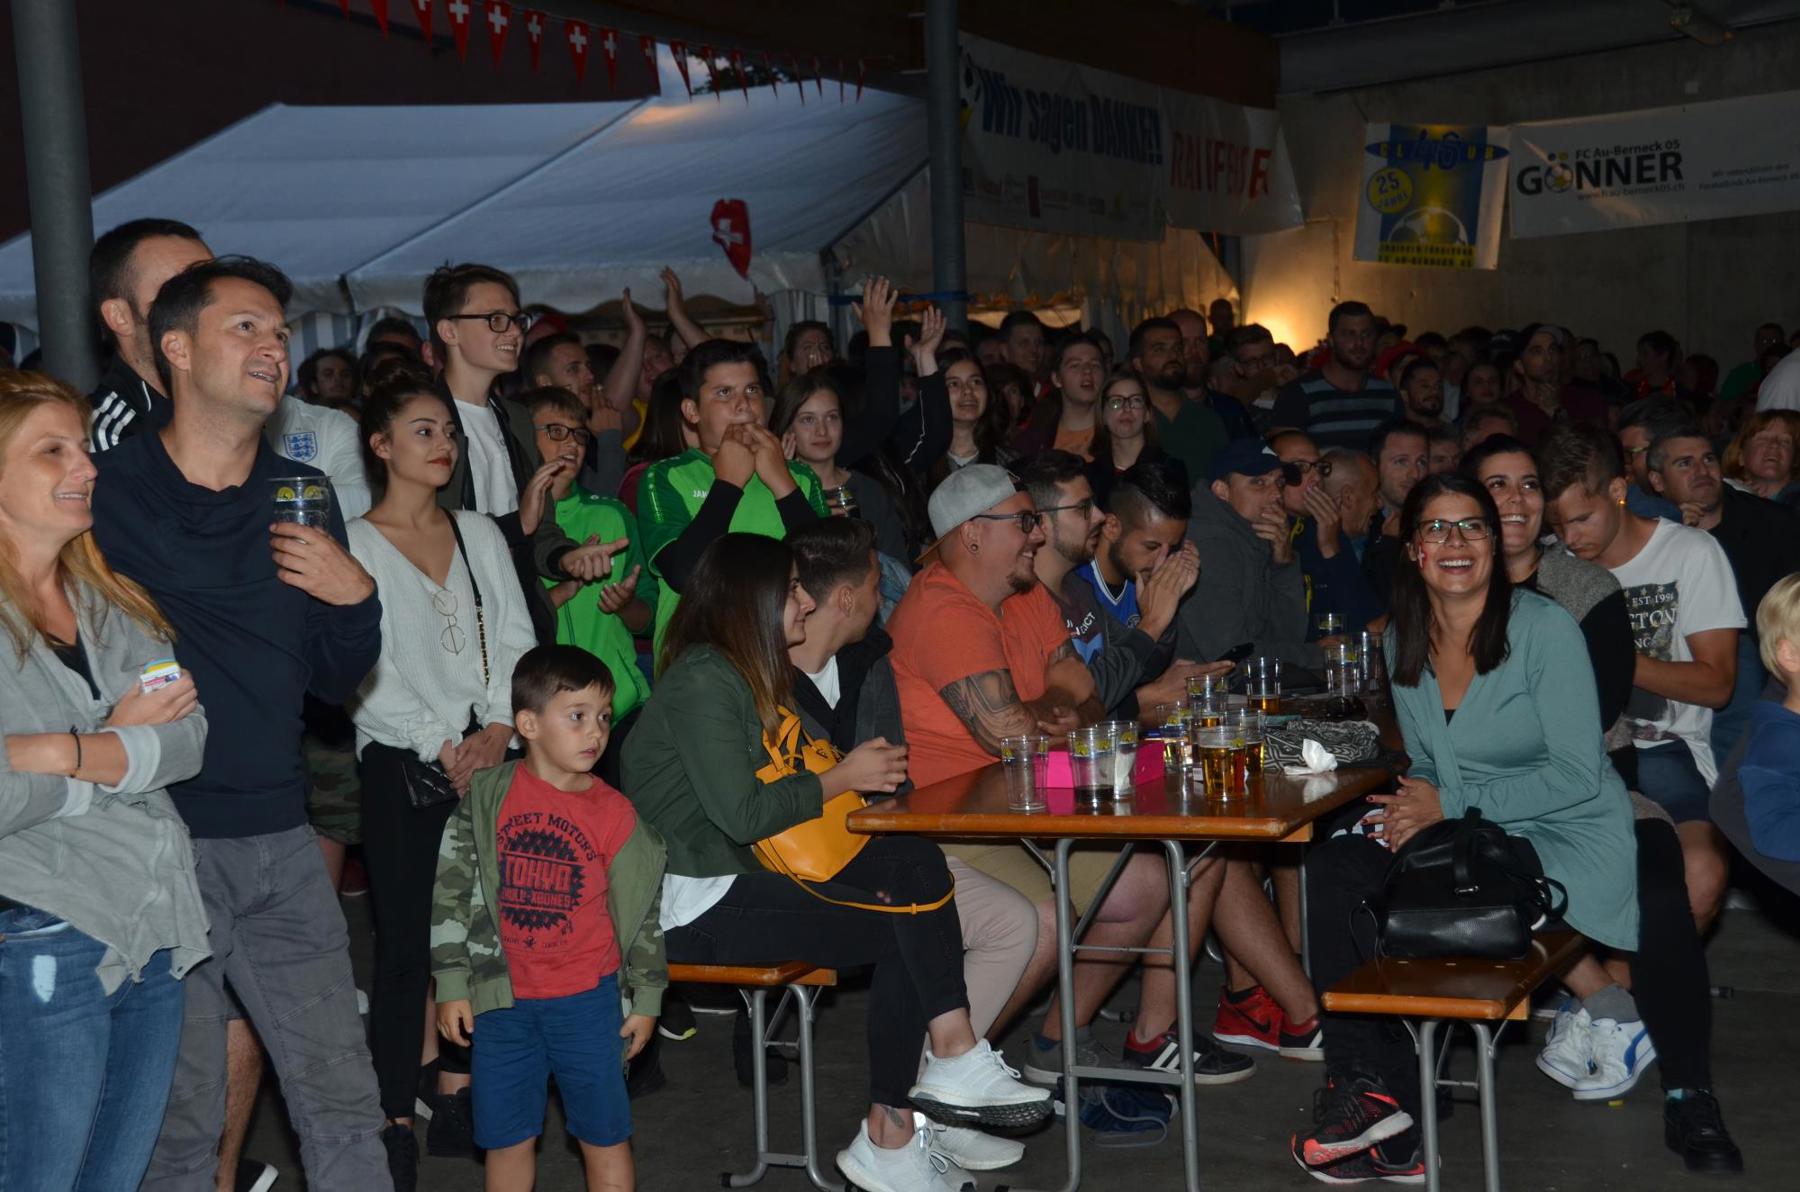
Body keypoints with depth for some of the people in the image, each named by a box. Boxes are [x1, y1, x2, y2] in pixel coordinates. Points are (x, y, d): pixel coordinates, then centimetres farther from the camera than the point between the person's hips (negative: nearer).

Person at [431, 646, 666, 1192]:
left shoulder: (613, 813, -5)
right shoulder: (487, 795, -5)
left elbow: (642, 909, 3)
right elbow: (452, 889, 1)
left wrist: (645, 998, 6)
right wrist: (452, 984, 0)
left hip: (588, 1001, -1)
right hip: (503, 1001, 1)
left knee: (605, 1136, 8)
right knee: (506, 1140, 11)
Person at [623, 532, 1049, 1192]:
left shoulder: (752, 674, 19)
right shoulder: (702, 680, -14)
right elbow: (740, 813, -20)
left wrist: (867, 765, 2)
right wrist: (840, 779, -9)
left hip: (746, 875, 10)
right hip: (698, 903, -10)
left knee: (915, 860, -10)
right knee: (904, 933, -17)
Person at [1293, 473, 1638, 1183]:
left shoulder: (1543, 630, -11)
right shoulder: (1404, 642, 8)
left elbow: (1577, 775, -14)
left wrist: (1450, 803, -17)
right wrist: (1411, 810, -9)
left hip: (1568, 845, -6)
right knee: (1333, 867, -19)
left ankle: (1379, 1095, -9)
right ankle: (1371, 1098, -18)